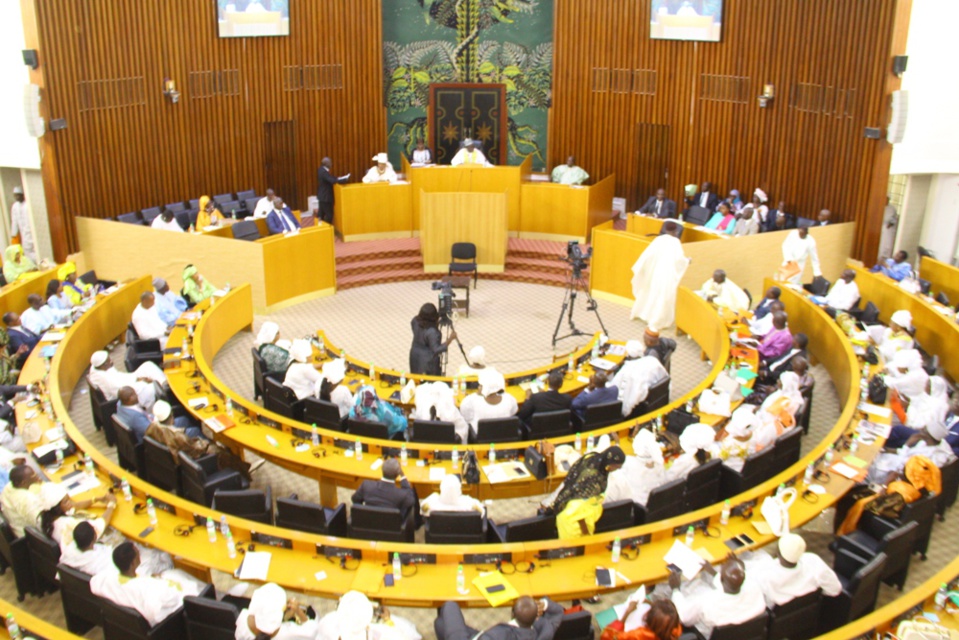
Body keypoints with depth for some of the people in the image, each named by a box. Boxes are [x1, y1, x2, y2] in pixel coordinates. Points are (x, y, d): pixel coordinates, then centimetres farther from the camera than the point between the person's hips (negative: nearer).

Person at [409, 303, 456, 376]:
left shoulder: (415, 321, -12)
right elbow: (436, 350, -27)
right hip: (428, 361, -7)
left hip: (415, 356, 8)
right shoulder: (432, 332, -33)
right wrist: (450, 339, -23)